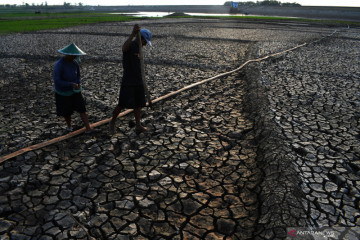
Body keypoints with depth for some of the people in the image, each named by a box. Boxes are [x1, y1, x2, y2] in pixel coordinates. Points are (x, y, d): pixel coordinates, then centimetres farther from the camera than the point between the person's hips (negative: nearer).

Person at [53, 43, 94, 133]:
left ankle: (88, 128, -5)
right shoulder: (59, 65, -26)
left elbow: (78, 75, 8)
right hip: (63, 93, -4)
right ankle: (69, 126, 40)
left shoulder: (74, 63, -9)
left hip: (74, 91, 4)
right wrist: (71, 84, -31)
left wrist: (78, 83, -12)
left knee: (82, 109, -7)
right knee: (67, 112, 14)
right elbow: (57, 82, -30)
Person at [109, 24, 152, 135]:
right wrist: (133, 34, -52)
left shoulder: (139, 47, 13)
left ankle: (138, 125, 19)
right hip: (128, 82, -8)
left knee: (139, 104, 9)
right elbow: (124, 48, -40)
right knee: (122, 104, -2)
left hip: (138, 81, 8)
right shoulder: (130, 45, -13)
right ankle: (112, 122, 20)